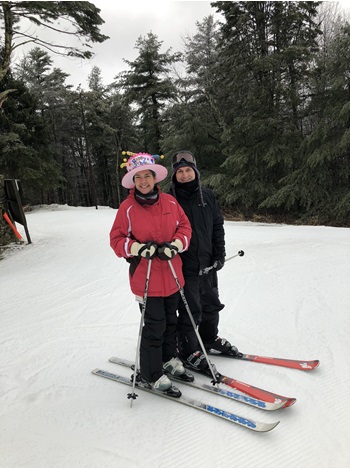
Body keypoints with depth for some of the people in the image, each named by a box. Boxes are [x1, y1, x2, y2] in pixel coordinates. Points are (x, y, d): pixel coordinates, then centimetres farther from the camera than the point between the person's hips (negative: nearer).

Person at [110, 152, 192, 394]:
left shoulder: (169, 201, 0)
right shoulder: (127, 208, -9)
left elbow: (185, 226, 4)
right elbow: (117, 240, -7)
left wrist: (175, 245, -15)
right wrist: (140, 248, -23)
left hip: (172, 274, 5)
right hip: (146, 278, -4)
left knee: (171, 320, 20)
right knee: (154, 326, 2)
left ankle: (168, 358, 44)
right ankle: (151, 374, 23)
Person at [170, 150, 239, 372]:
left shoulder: (207, 195, 3)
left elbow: (218, 225, 9)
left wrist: (219, 254, 3)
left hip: (208, 263, 5)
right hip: (185, 266, -5)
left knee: (211, 305, 20)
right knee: (190, 310, 2)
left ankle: (210, 338, 42)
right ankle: (189, 350, 23)